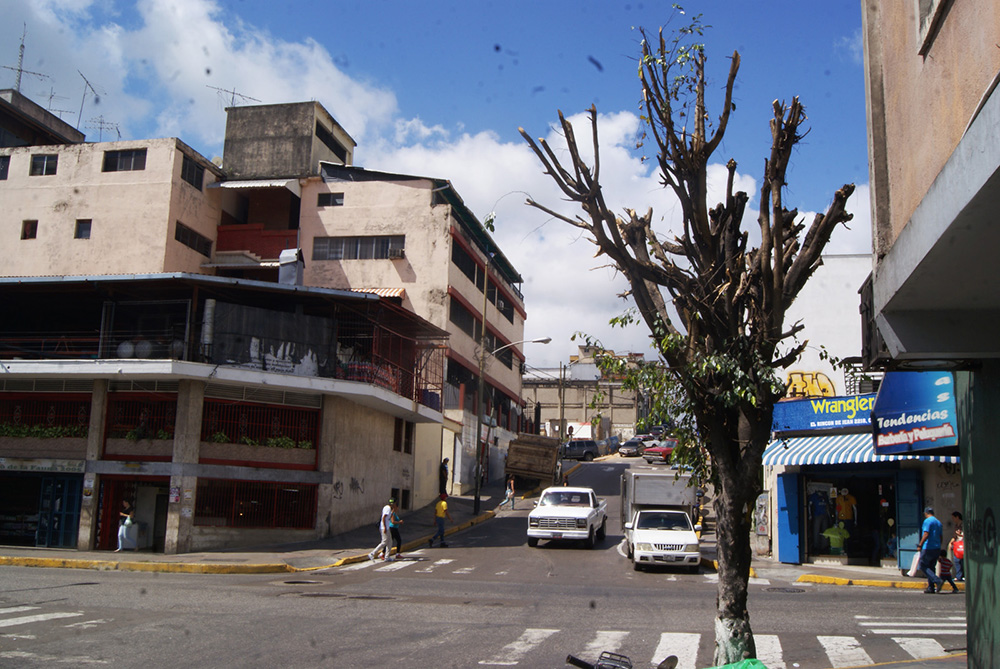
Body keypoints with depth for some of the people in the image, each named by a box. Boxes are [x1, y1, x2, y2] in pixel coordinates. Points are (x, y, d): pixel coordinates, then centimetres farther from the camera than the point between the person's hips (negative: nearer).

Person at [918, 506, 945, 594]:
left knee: (923, 566, -4)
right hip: (937, 548, 8)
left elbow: (926, 535, -20)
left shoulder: (927, 521, -10)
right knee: (931, 567, 12)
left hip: (928, 548, -8)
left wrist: (920, 545, -16)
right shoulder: (938, 522, 15)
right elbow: (940, 537, 19)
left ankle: (937, 581, -18)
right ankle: (931, 588, 9)